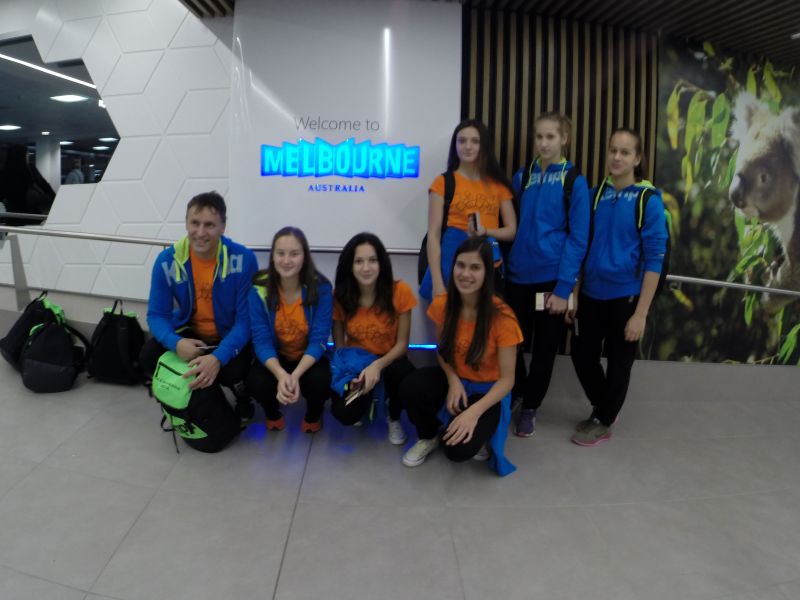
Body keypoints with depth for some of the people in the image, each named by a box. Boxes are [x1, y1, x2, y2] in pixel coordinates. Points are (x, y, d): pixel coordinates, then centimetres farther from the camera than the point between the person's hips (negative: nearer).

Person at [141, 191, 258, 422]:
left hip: (230, 336, -3)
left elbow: (246, 318, -22)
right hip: (189, 333, 3)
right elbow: (157, 314, -10)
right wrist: (176, 343, -33)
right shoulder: (167, 260, -13)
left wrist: (218, 357, -37)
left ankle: (242, 394, 9)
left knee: (233, 371, -32)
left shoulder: (243, 259, -22)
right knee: (148, 357, -20)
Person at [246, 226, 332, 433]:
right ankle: (272, 412, 11)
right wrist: (281, 374, -37)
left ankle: (313, 414, 9)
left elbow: (319, 340, -19)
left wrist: (296, 375, -35)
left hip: (308, 358, -1)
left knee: (319, 382, -31)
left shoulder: (321, 288, -19)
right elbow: (261, 341, -19)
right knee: (256, 382, -29)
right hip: (274, 358, 1)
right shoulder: (259, 289, -17)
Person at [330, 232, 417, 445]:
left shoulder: (399, 291, -19)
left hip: (389, 360, -1)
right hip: (356, 362, 1)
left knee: (399, 372, -38)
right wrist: (349, 376, -24)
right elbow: (339, 346, -4)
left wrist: (378, 365, -31)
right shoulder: (340, 296, -13)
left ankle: (394, 419, -1)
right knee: (345, 413, -26)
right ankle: (366, 398, 15)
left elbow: (402, 343, -12)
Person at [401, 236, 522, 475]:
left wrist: (474, 412, -31)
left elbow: (507, 379, -18)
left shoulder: (501, 316, -24)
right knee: (410, 387, -28)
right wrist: (453, 380, -15)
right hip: (454, 379, 4)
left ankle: (479, 430, 10)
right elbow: (442, 350, 5)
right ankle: (428, 437, 4)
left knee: (458, 449, -27)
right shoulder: (442, 304, -12)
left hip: (487, 390, -4)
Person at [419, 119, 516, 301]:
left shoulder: (499, 185, 10)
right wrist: (437, 283, -13)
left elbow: (512, 230, 10)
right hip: (451, 267, -3)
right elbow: (434, 235, -4)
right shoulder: (444, 183, 1)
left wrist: (485, 232, -11)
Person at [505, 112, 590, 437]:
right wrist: (505, 267, 0)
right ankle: (514, 396, 35)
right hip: (517, 277, 3)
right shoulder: (522, 177, 7)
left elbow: (578, 239, -8)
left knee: (544, 350, 10)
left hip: (552, 279, -3)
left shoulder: (574, 181, -4)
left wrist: (564, 287, -13)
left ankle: (530, 407, 29)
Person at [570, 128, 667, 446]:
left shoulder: (649, 199, -9)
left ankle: (604, 422, 32)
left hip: (625, 297, -4)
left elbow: (654, 260, -11)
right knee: (582, 355, 12)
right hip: (591, 294, 4)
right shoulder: (596, 193, 3)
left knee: (618, 364, 11)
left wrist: (641, 313, -15)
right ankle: (600, 408, 38)